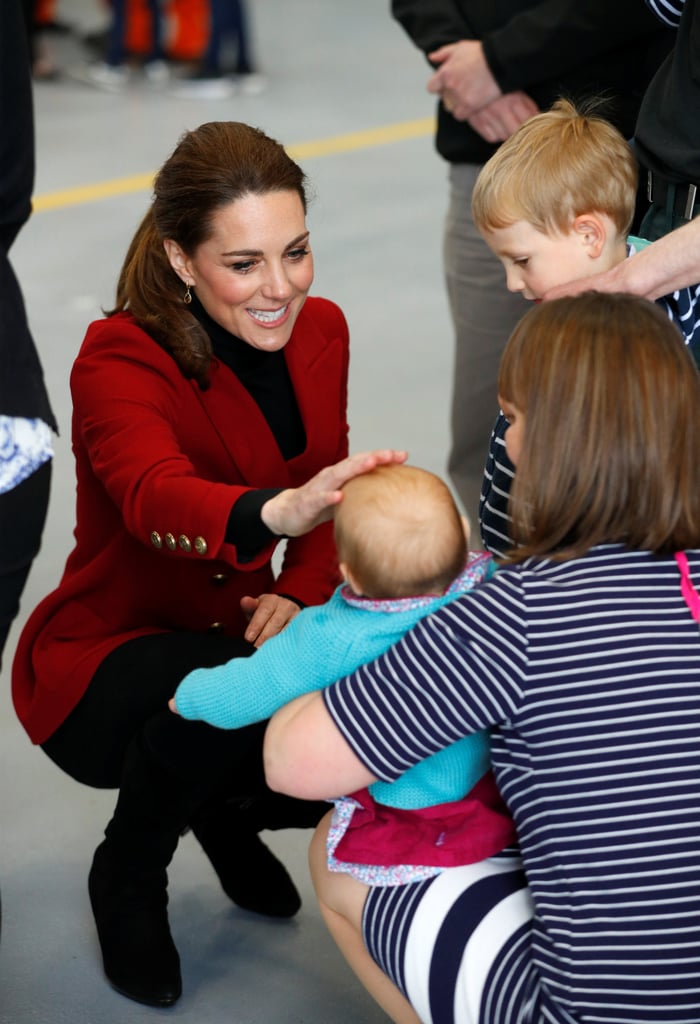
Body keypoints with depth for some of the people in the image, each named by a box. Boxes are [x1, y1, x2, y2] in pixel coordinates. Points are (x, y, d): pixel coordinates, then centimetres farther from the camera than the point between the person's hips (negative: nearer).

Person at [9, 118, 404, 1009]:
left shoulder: (319, 332, -4)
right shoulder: (119, 361, -23)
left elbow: (326, 502, 4)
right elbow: (156, 498, -44)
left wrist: (299, 594, -19)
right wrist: (275, 510, -66)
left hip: (238, 636, 6)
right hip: (100, 660, -5)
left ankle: (227, 808, 16)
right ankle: (127, 878, -4)